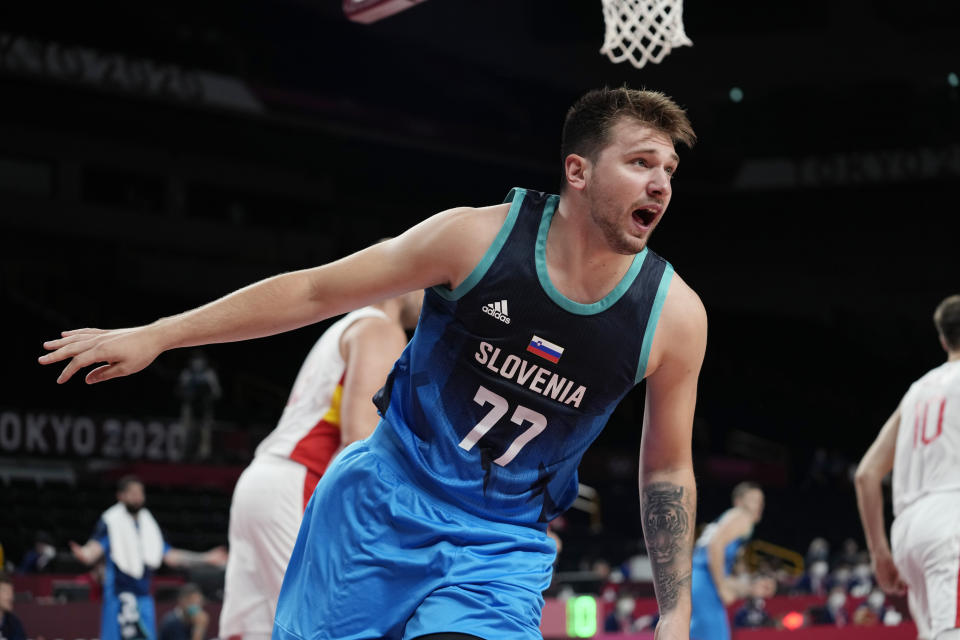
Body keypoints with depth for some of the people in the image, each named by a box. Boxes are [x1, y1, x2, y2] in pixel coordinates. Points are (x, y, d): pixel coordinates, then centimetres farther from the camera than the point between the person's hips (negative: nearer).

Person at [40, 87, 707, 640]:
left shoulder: (676, 316, -11)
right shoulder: (480, 237, -15)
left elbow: (668, 469, 3)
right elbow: (315, 291, -5)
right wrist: (155, 336, -3)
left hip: (499, 547, 0)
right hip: (386, 499, 0)